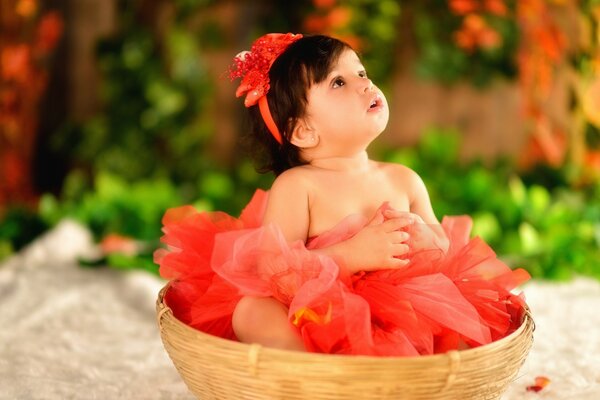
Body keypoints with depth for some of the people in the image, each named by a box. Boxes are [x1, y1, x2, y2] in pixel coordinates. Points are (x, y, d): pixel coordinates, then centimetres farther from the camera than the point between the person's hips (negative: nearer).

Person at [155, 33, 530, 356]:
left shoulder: (405, 179, 12)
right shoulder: (295, 186, -3)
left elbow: (445, 250, 18)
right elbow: (274, 267, -14)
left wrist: (425, 238, -6)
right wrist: (352, 254, -23)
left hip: (399, 321, 5)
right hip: (316, 322, -4)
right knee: (251, 312, -30)